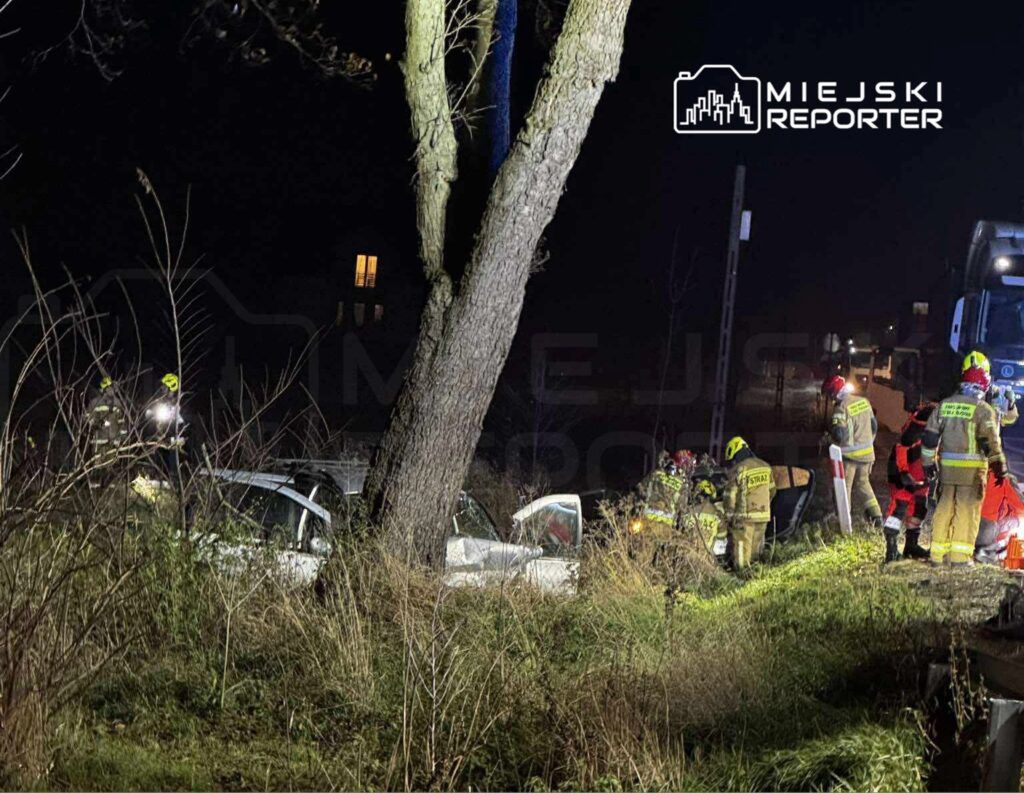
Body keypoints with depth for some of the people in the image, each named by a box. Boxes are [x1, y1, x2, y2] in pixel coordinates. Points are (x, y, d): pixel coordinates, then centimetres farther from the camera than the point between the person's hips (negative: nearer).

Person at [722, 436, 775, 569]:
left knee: (742, 552, 0)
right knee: (754, 553, 14)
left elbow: (729, 496, -11)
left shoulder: (737, 470, -12)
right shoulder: (765, 467, 8)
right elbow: (772, 491, 17)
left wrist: (728, 517, -1)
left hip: (744, 516, -6)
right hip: (764, 515, 6)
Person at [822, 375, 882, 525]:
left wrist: (829, 432, -4)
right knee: (863, 483, 20)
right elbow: (874, 425, 13)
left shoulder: (841, 408, -19)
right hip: (866, 453, 7)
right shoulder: (864, 401, 4)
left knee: (844, 487, 5)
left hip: (849, 455, -7)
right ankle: (875, 514, 11)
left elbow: (839, 434, -26)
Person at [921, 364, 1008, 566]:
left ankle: (938, 554, 13)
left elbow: (930, 436, 12)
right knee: (967, 510, 0)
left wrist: (929, 462, 20)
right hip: (971, 469, -5)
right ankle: (961, 556, -1)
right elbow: (991, 442, -9)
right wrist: (1000, 468, -2)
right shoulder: (983, 410, -6)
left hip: (946, 466, 5)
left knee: (944, 508, 11)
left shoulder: (944, 405, 10)